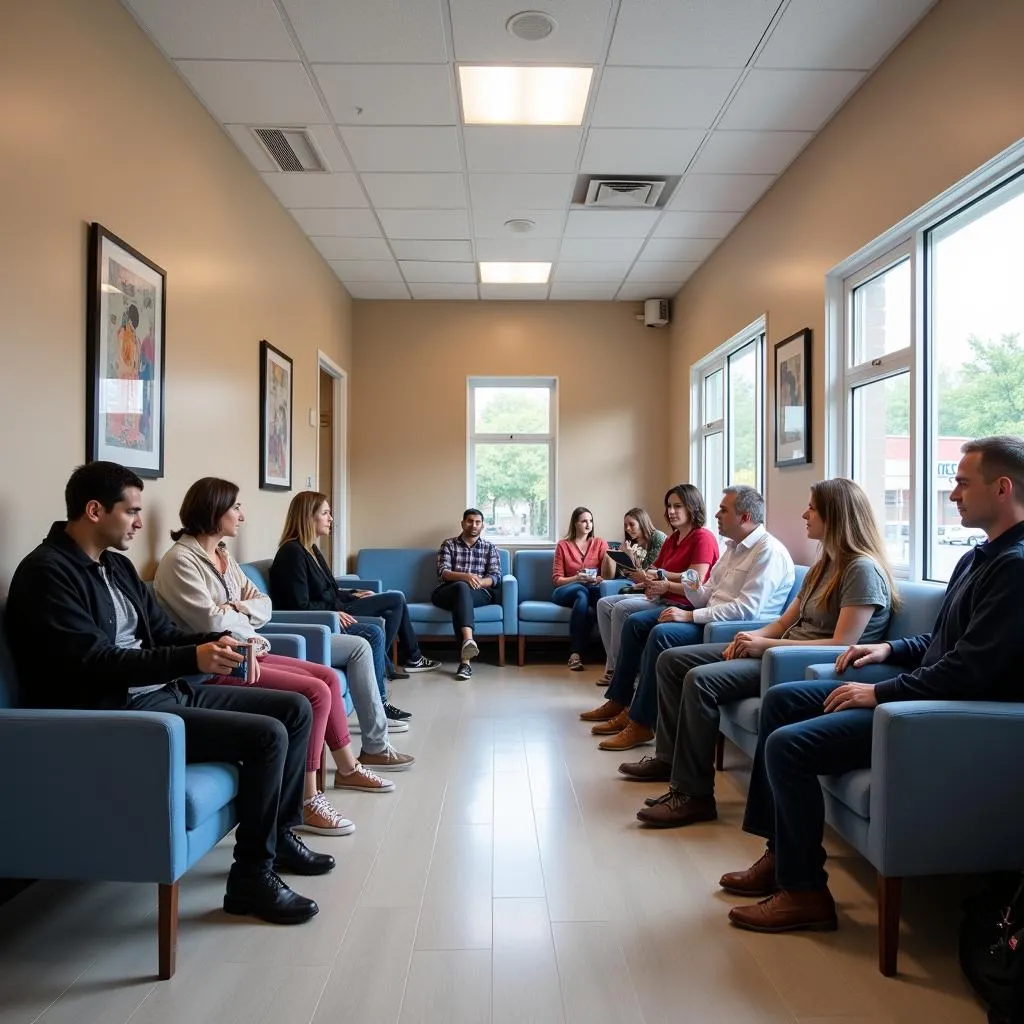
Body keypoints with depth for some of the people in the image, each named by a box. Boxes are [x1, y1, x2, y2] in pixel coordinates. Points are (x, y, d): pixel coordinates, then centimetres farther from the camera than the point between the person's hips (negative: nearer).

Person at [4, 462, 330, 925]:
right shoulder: (46, 573, -13)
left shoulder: (116, 566, 15)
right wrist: (193, 659, -28)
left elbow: (164, 634, 17)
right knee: (267, 734, -23)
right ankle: (251, 876, -6)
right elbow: (95, 662, -22)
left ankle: (280, 832, 20)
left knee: (295, 708, 4)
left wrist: (216, 640, -4)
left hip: (170, 693, 9)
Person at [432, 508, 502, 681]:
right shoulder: (449, 544, 15)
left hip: (479, 593, 0)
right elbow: (443, 572, -1)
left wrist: (478, 582, -17)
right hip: (447, 593, 0)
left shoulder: (490, 548, 18)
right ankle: (468, 640, -60)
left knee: (462, 593, -37)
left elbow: (495, 577, 5)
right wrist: (465, 577, -20)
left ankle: (464, 659, -52)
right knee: (462, 587, -37)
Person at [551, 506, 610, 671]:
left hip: (592, 588, 1)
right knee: (582, 591, -37)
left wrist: (597, 579, -20)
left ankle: (575, 653, -39)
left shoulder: (600, 544, 13)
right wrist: (576, 578, -14)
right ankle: (577, 653, -38)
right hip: (566, 591, -1)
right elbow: (557, 579, 4)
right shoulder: (563, 545, 10)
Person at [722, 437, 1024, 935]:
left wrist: (880, 693, -19)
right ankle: (781, 853, 12)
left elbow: (968, 670, -26)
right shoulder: (980, 557, 13)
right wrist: (890, 649, 7)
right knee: (781, 700, 7)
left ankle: (804, 893, -1)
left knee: (788, 745, -20)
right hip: (922, 686, 11)